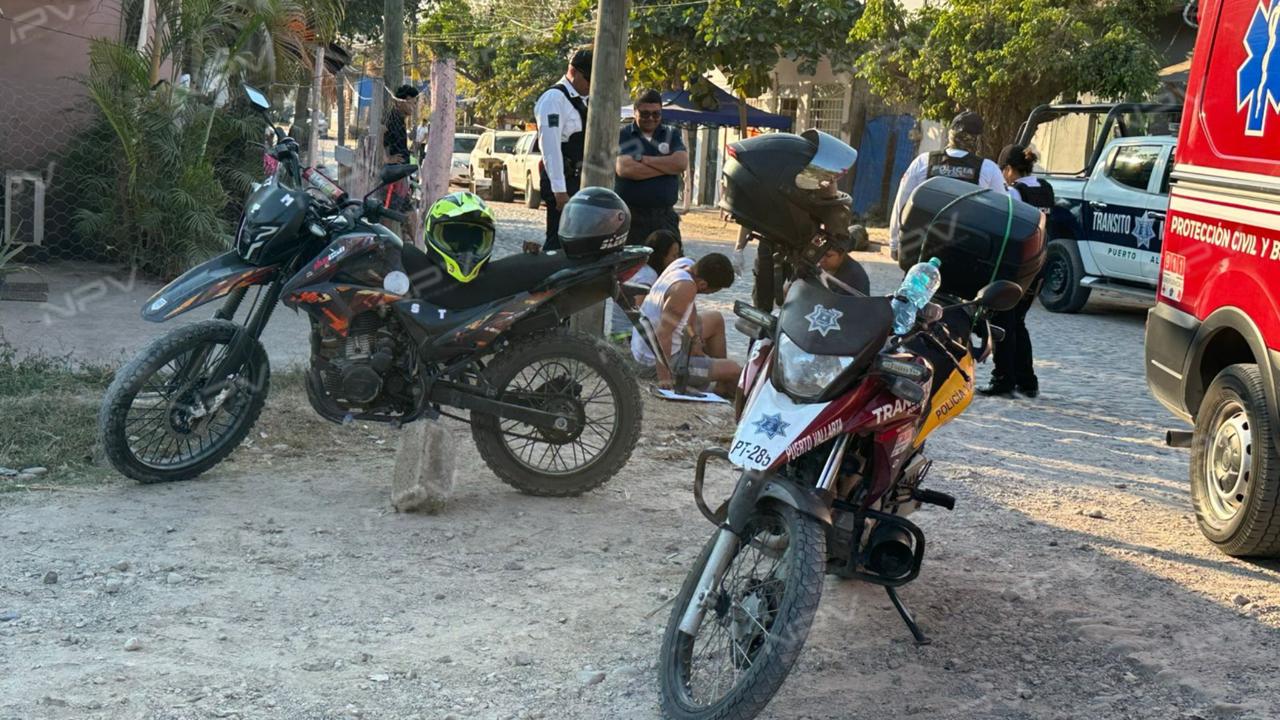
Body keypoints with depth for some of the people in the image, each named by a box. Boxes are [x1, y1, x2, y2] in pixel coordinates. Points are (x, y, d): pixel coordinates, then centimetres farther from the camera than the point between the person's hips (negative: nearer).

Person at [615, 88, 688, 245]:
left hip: (664, 216, 3)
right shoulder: (622, 136, 3)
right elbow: (624, 169, -15)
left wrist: (643, 159, -8)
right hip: (630, 216, -2)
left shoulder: (672, 135, 13)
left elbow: (682, 163, -6)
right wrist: (667, 167, -8)